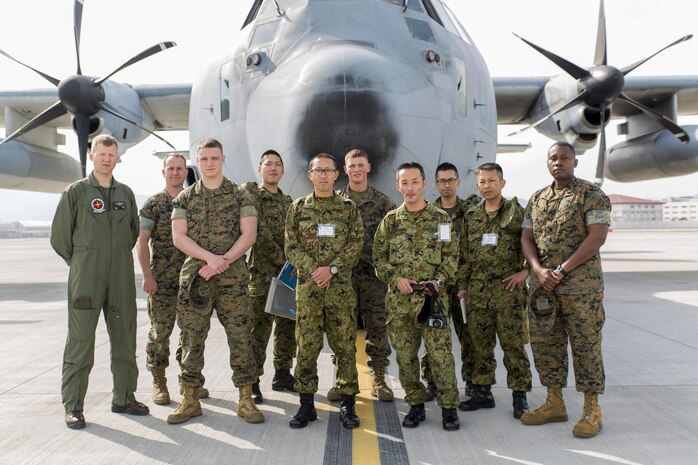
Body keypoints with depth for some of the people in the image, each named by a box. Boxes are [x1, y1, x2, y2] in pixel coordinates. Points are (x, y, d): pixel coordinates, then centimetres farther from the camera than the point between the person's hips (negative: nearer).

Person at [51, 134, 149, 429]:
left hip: (122, 279, 4)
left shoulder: (126, 194, 11)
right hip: (85, 280, -4)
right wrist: (83, 263, 8)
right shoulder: (75, 192, 0)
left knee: (125, 340, 8)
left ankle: (123, 399, 19)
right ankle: (73, 407, 6)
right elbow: (59, 238, 3)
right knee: (80, 342, -2)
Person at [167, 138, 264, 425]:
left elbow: (249, 234, -3)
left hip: (233, 278, -1)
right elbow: (178, 237, -1)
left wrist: (224, 261, -14)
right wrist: (210, 257, -15)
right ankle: (190, 400, 16)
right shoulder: (185, 198, 10)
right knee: (192, 339, 4)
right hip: (194, 276, 2)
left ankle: (246, 400, 9)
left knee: (241, 337, 0)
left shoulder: (240, 195, 6)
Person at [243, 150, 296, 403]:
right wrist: (280, 257, -14)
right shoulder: (249, 192, -2)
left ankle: (283, 374, 23)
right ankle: (252, 381, 2)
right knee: (259, 327, -7)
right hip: (262, 272, -6)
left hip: (289, 273, 6)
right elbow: (259, 231, -12)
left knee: (288, 325, 11)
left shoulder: (288, 201, 17)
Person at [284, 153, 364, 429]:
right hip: (307, 285, 0)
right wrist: (314, 271, -13)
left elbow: (356, 245, -1)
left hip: (341, 287, 0)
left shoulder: (348, 208, 7)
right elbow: (292, 247, 2)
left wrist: (332, 269, -14)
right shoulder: (298, 208, 8)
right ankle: (307, 404, 14)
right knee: (306, 346, 3)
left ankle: (347, 404, 13)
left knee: (345, 346, 3)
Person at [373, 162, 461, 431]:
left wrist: (439, 280, -11)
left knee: (441, 354, -4)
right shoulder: (390, 221, 8)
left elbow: (451, 255, 4)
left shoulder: (441, 219, 5)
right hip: (398, 300, 2)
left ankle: (449, 407, 10)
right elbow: (379, 258, 8)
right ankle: (416, 405, 22)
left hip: (432, 298, -2)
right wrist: (396, 279, -7)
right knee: (405, 356, 8)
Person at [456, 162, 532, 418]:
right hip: (477, 291, 4)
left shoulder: (517, 212, -1)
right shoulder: (471, 216, 12)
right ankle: (482, 392, 22)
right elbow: (464, 255, 14)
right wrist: (462, 285, 11)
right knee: (480, 344, 11)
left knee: (514, 344, 0)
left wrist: (526, 271, -9)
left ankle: (520, 396, 10)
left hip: (508, 290, -4)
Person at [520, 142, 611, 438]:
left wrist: (563, 269, -17)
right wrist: (538, 270, -9)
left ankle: (592, 410, 12)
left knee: (585, 345, 0)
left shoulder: (591, 194, -4)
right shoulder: (537, 199, 14)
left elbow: (597, 237, -14)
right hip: (542, 284, 6)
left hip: (581, 283, -6)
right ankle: (555, 403, 22)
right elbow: (526, 239, 9)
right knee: (544, 343, 9)